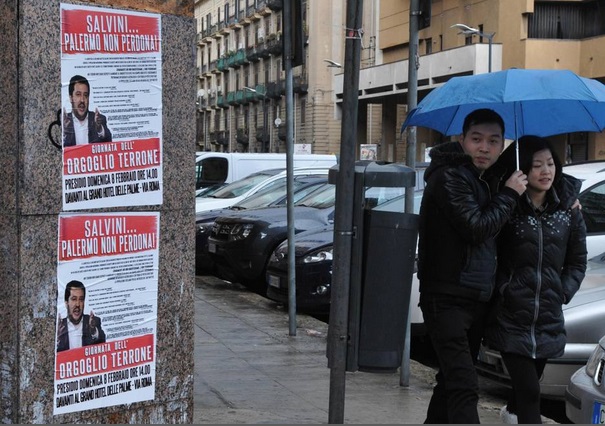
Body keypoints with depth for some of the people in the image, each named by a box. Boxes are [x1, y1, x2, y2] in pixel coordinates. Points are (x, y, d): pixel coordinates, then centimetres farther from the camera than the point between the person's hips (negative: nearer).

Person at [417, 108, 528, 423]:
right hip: (448, 299, -9)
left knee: (452, 380, 18)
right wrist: (510, 194, -11)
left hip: (477, 299, 9)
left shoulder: (488, 180, 15)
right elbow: (476, 228, -21)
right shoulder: (449, 177, -13)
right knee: (464, 386, -18)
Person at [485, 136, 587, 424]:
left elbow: (577, 261, 11)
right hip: (511, 317, -4)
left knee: (530, 380, 22)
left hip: (548, 320, 4)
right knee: (529, 390, -10)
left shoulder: (568, 208, 2)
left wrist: (563, 292, 1)